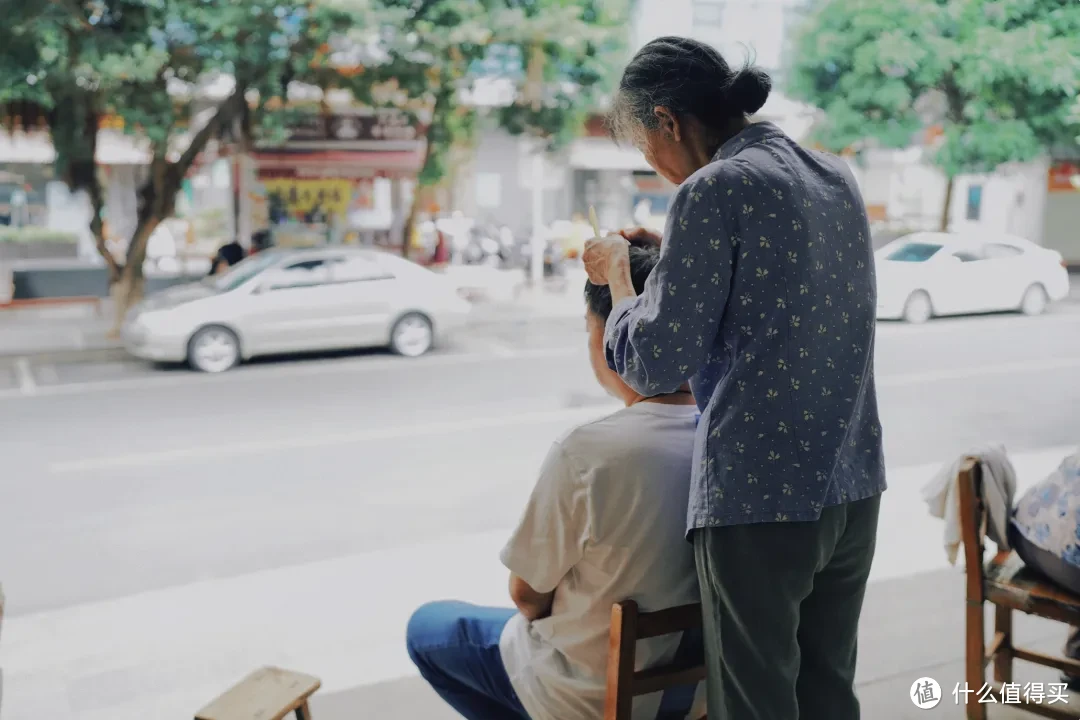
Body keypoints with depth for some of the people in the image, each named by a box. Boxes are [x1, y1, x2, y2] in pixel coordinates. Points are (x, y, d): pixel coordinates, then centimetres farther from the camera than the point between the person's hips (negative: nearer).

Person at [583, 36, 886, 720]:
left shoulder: (714, 190, -13)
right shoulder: (836, 175, 11)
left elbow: (656, 365, -13)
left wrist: (618, 274, 3)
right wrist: (675, 252, 17)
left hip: (758, 497, -8)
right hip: (853, 487, 8)